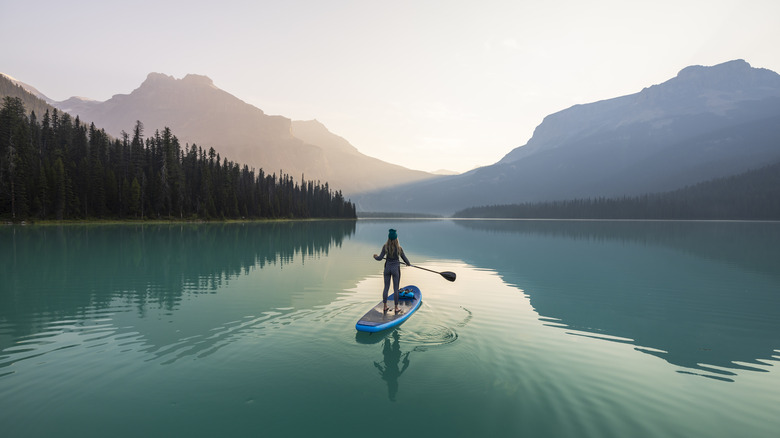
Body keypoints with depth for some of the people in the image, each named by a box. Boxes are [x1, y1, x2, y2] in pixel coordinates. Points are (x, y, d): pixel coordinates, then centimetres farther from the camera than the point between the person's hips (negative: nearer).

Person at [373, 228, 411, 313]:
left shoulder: (385, 246, -9)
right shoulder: (399, 248, -13)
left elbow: (380, 258, -7)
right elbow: (404, 258, -1)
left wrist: (375, 256, 16)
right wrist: (408, 264, 20)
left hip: (387, 268, 2)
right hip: (396, 269, -2)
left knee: (386, 287, 12)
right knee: (396, 289, 6)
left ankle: (385, 306, 19)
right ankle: (396, 308, 12)